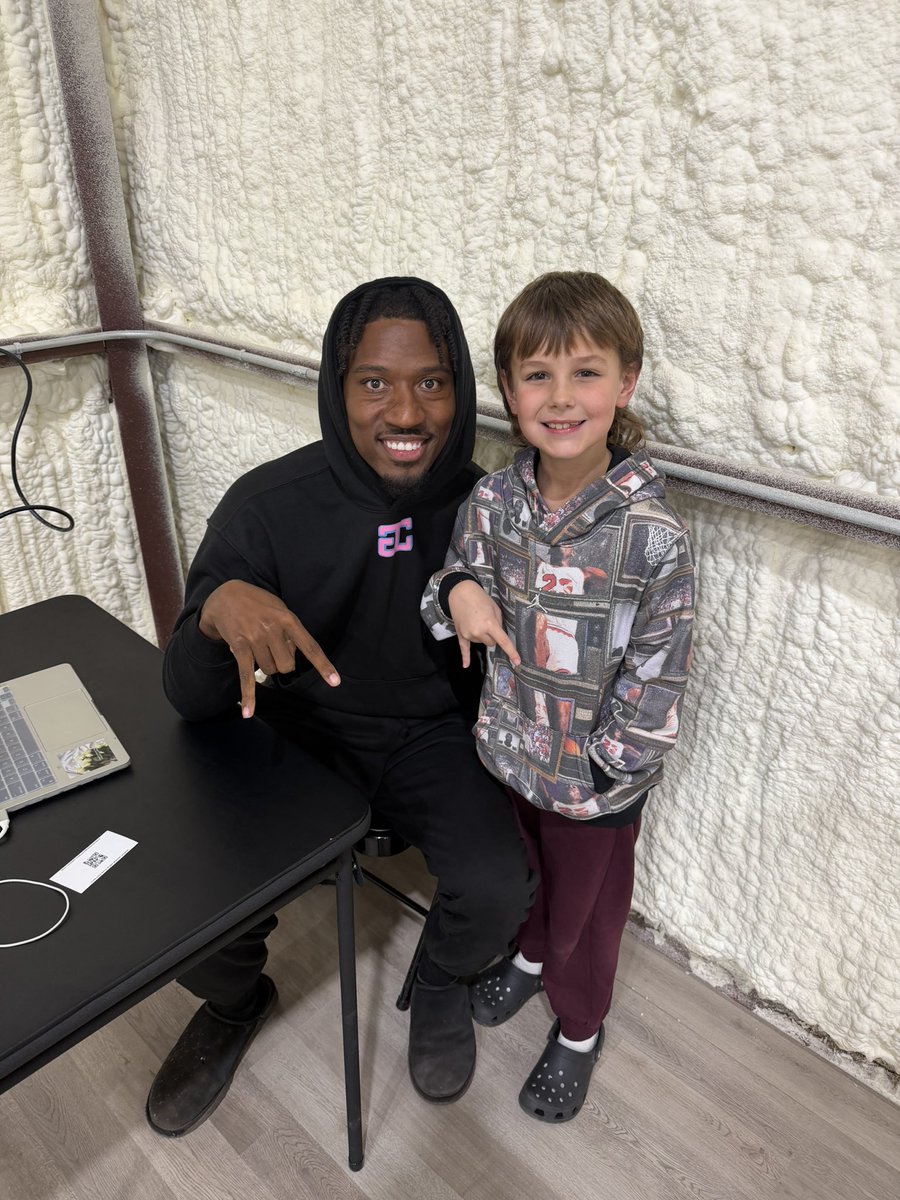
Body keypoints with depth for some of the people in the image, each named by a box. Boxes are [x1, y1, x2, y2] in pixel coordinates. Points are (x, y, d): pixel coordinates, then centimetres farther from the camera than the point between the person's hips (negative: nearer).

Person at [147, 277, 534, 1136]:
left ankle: (440, 983, 18)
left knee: (497, 891, -22)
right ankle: (234, 1003, 25)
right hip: (301, 734, 0)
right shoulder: (268, 506, -17)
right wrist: (219, 606, -36)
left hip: (431, 735, 1)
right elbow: (190, 699, -16)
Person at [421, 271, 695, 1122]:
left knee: (586, 906, 21)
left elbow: (657, 674, -17)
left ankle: (579, 1028, 50)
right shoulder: (492, 500, -12)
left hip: (596, 778, -4)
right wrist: (459, 589, -19)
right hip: (506, 746, 4)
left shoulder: (652, 534, -25)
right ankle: (530, 956, 62)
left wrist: (602, 770, -14)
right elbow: (463, 570, 4)